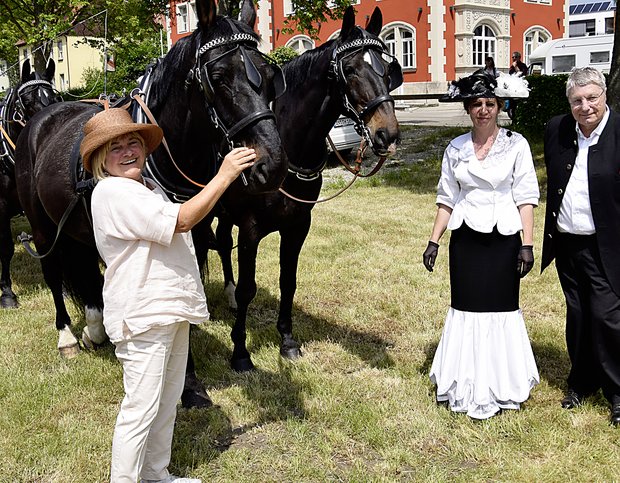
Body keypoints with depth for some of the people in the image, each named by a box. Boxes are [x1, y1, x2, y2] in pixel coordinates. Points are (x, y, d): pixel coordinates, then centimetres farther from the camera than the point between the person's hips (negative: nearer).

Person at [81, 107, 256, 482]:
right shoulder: (113, 192, -18)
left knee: (168, 402, 19)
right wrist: (224, 175, -20)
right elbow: (182, 220, -23)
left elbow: (174, 227, 29)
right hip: (143, 314, -10)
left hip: (172, 308, 10)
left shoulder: (146, 185, 15)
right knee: (141, 407, -5)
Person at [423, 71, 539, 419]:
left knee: (500, 309, 4)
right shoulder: (456, 149, 6)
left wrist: (528, 244, -11)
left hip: (503, 239, -2)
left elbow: (526, 198, -5)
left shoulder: (516, 144, -2)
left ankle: (499, 387, 20)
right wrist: (434, 241, 5)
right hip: (465, 240, 3)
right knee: (466, 309, 8)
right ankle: (466, 386, 22)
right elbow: (446, 199, 10)